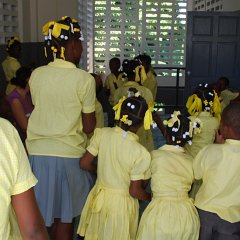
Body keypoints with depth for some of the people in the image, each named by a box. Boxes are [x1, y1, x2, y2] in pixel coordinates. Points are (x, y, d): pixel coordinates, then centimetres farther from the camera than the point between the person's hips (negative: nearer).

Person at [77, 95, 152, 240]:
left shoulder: (102, 134, -14)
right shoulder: (141, 153, -24)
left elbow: (84, 164, -6)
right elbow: (134, 191, -17)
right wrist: (151, 197, 2)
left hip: (99, 197, 4)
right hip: (122, 203, -3)